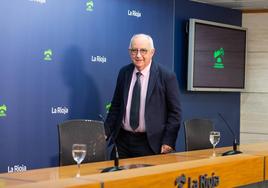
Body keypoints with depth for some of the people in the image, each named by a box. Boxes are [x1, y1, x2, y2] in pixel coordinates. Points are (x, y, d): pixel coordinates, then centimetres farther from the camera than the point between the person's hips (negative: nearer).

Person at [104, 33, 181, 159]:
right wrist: (106, 132, 5)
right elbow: (116, 106, 13)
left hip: (150, 142, -4)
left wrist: (168, 142, -10)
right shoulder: (124, 73, 7)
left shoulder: (167, 77, -7)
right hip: (122, 140, 4)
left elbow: (174, 112, -4)